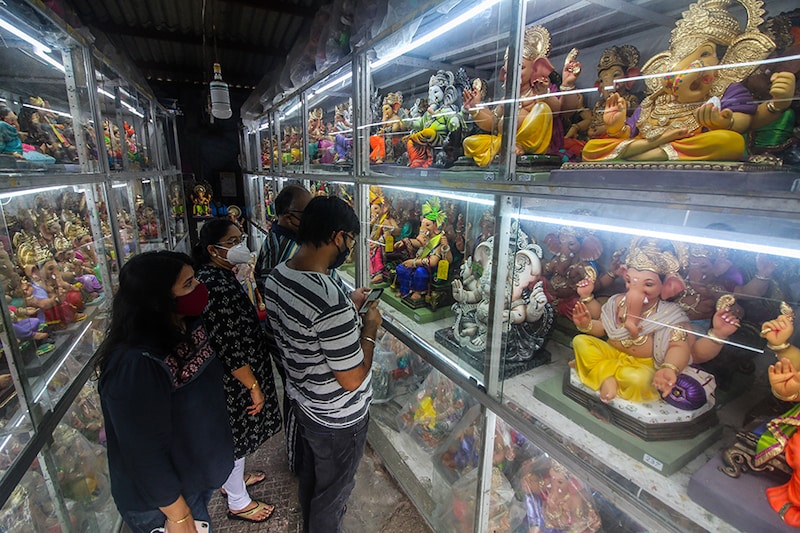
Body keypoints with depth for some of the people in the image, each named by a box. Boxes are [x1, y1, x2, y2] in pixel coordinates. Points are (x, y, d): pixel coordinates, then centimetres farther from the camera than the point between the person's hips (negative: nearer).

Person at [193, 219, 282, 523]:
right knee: (235, 435, 13)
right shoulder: (217, 287, -31)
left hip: (229, 375, 9)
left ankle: (233, 478, 53)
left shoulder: (218, 275, 0)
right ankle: (238, 503, 38)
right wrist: (254, 386, -20)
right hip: (233, 381, -9)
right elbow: (229, 350, -28)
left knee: (233, 433, 29)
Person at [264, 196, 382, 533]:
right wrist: (369, 327, -16)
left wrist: (348, 307, 4)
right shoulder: (330, 300, -37)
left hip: (300, 397, 9)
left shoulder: (276, 277, -8)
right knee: (333, 491, 21)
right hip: (337, 419, -9)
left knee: (310, 471, 33)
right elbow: (352, 379, -28)